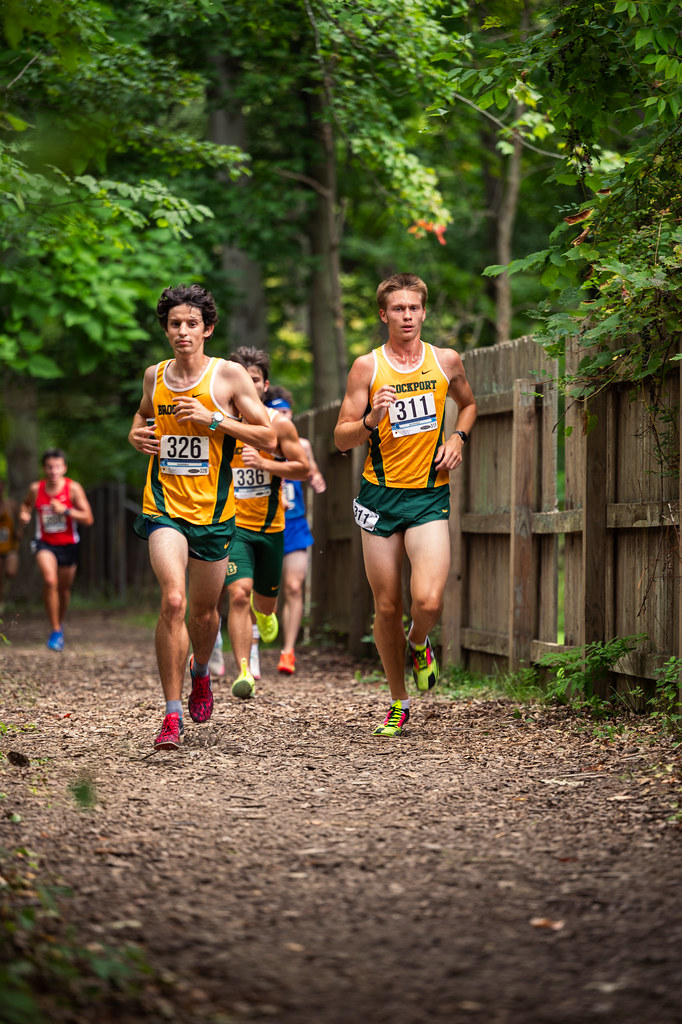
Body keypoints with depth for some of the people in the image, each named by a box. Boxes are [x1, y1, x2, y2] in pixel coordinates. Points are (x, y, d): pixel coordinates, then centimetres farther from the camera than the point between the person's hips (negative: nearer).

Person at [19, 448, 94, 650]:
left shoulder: (73, 488, -13)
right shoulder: (36, 489, -7)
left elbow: (88, 519, -15)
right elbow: (26, 504, 17)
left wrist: (65, 510, -27)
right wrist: (24, 514, -6)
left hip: (68, 545, 0)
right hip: (45, 543, 0)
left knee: (64, 588, 14)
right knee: (49, 580, -24)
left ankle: (60, 624, 43)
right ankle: (55, 630, -16)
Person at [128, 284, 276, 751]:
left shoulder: (229, 375, -4)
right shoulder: (154, 376, 6)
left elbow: (268, 436, -4)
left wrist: (213, 419, -15)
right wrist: (138, 434, 5)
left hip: (212, 509, 0)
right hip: (164, 506, 0)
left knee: (204, 611, 14)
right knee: (173, 600, -21)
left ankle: (200, 672, 49)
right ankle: (173, 715, -17)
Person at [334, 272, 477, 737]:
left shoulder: (447, 361, 4)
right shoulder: (367, 367, -2)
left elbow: (468, 404, 24)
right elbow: (342, 438, 0)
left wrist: (458, 438, 5)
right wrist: (371, 420, -20)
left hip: (430, 495, 0)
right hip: (381, 494, 0)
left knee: (428, 600, -18)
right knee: (387, 607, 5)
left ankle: (419, 645, 18)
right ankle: (398, 702, 23)